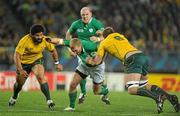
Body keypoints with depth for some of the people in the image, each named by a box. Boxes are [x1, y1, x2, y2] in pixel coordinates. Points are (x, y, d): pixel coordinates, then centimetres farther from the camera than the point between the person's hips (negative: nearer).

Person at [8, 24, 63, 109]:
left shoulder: (45, 40, -22)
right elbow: (17, 55, -29)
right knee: (19, 83, 14)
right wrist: (20, 70, -37)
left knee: (41, 77, -27)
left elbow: (53, 50, -1)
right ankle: (14, 98, 46)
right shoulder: (24, 41, -31)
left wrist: (57, 63, 2)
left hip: (37, 60, 1)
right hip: (24, 62, 0)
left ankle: (49, 100, -25)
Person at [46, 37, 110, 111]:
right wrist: (50, 40, -57)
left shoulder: (89, 46, -42)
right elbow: (60, 41, -38)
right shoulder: (74, 44, -29)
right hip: (85, 65, 4)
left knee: (96, 91, 7)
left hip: (96, 67, -4)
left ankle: (105, 91, 43)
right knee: (73, 84, -7)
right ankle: (71, 106, 9)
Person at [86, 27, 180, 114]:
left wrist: (90, 60, 39)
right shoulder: (120, 36, 33)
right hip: (143, 56, 7)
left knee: (132, 90, -13)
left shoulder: (104, 43, 17)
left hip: (132, 59, -7)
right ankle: (170, 97, 2)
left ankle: (158, 97, -35)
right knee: (144, 86, 20)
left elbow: (97, 61, 18)